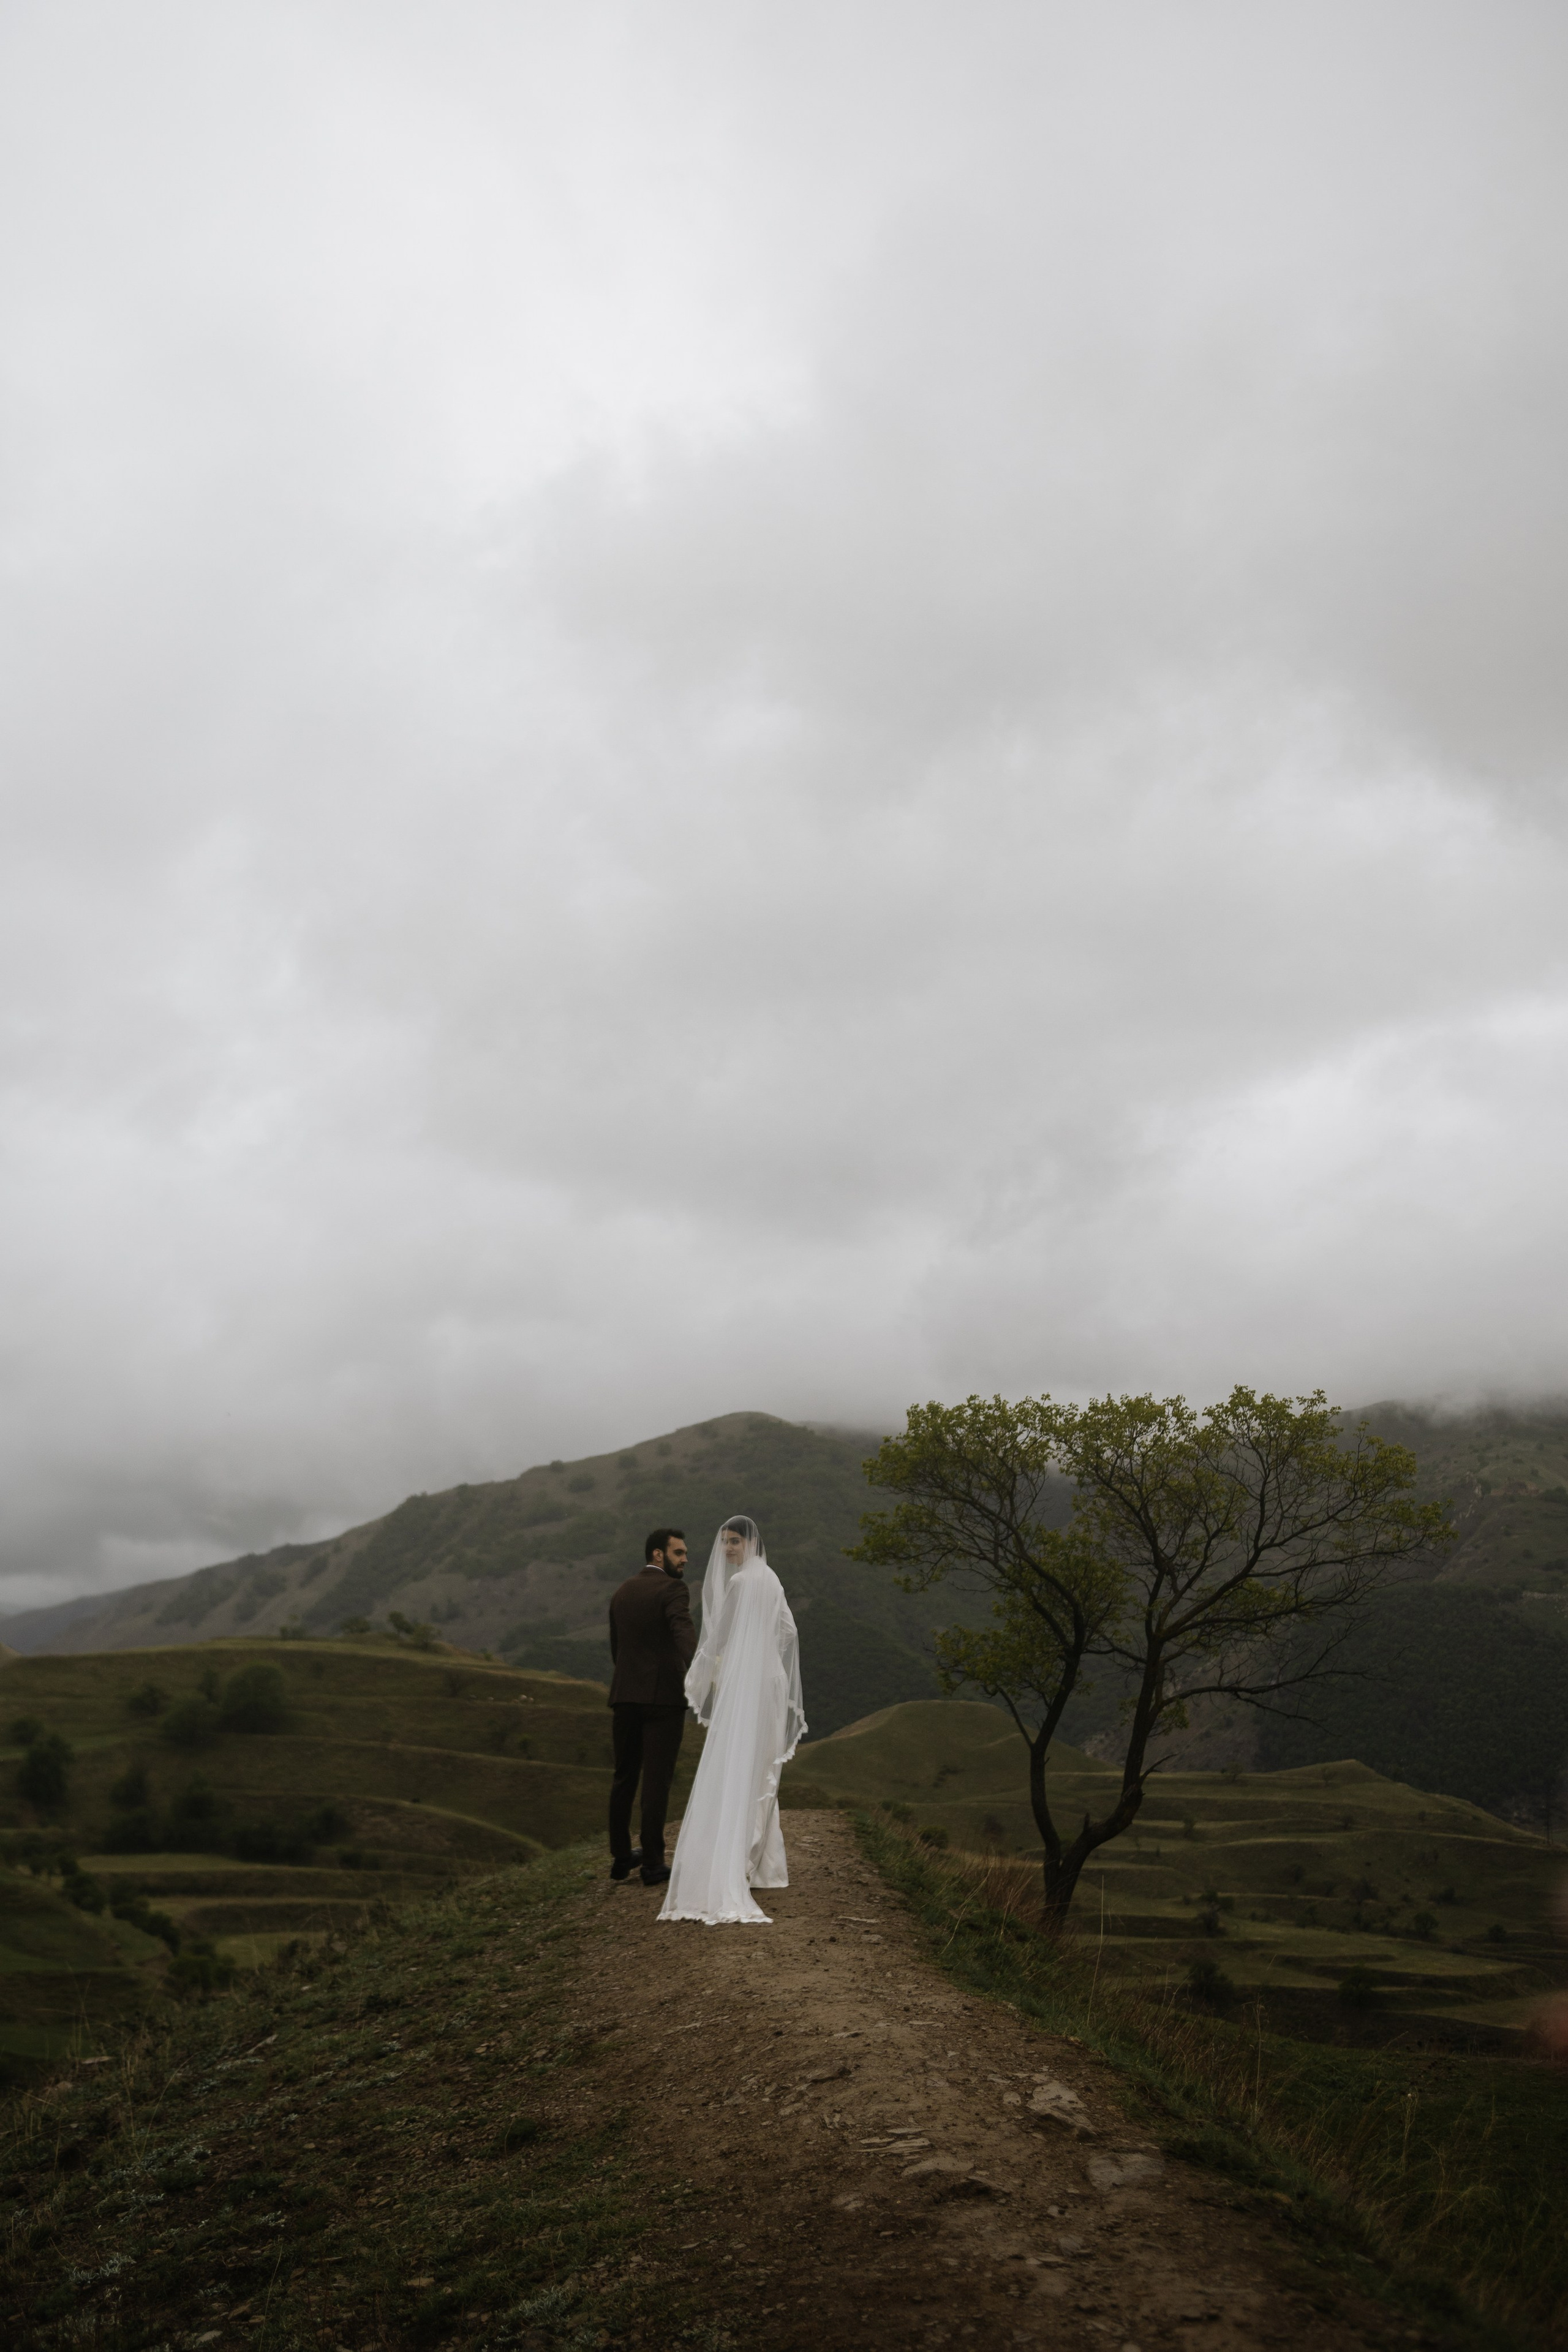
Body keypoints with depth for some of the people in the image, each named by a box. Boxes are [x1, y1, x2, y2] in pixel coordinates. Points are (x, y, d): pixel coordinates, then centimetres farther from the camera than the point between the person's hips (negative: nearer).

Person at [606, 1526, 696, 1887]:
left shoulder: (621, 1593, 13)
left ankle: (621, 1857, 22)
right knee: (657, 1780, -1)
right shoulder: (672, 1589, -9)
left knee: (624, 1778, 15)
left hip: (625, 1695, 6)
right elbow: (684, 1634, -27)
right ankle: (653, 1864, 2)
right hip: (663, 1696, -6)